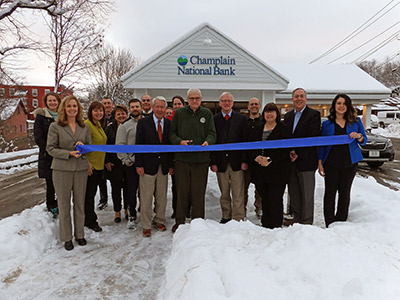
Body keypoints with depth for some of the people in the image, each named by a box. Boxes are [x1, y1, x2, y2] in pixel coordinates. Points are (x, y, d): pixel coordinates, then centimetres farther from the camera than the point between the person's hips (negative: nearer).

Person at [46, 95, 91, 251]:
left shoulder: (84, 127, 7)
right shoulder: (55, 126, -3)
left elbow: (90, 146, 13)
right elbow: (50, 148, -5)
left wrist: (83, 146, -10)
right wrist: (69, 153, -17)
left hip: (81, 168, 3)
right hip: (62, 169, -3)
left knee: (80, 202, 10)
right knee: (64, 204, 6)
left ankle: (79, 234, 26)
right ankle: (66, 237, 20)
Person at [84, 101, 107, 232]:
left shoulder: (99, 125, 13)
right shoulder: (87, 125, -15)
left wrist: (104, 162, 19)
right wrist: (87, 162, -21)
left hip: (99, 165, 8)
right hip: (90, 166, -8)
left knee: (92, 192, 17)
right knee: (89, 193, 3)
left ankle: (89, 217, 30)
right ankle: (90, 221, 15)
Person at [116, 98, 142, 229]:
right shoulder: (124, 126, 4)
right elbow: (120, 145, -1)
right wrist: (127, 160, -6)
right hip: (131, 164, -1)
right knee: (132, 190, 5)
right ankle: (132, 215, 18)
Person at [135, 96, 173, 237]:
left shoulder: (169, 124, 7)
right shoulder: (143, 123, -2)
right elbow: (138, 145, -3)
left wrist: (171, 165, 4)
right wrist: (139, 165, -9)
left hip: (164, 166, 3)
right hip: (148, 166, -3)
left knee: (162, 196, 12)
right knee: (146, 198, 2)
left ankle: (159, 220, 29)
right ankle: (146, 225, 15)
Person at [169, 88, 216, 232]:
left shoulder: (207, 113, 10)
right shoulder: (179, 113, 9)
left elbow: (212, 133, 4)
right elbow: (172, 133, 10)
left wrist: (207, 141, -17)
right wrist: (180, 141, -10)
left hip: (201, 159, 0)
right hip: (182, 157, 0)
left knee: (198, 193, 4)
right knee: (182, 191, 4)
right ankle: (179, 222, 17)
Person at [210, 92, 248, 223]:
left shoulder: (241, 118, 6)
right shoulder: (214, 119, 6)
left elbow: (245, 140, 2)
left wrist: (244, 161, -5)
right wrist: (212, 162, -5)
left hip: (236, 162, -1)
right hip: (221, 162, 1)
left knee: (238, 194, 1)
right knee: (224, 193, 10)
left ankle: (238, 219, 11)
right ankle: (226, 217, 23)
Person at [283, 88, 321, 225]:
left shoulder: (314, 114, -5)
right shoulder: (288, 116, 15)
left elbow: (314, 138, -12)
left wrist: (298, 153, -15)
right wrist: (289, 152, -5)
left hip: (306, 161, -6)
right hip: (291, 161, 6)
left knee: (307, 193, 3)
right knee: (293, 192, 12)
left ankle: (307, 221, 15)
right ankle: (297, 218, 25)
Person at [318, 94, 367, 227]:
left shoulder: (356, 121, 7)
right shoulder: (327, 124, 5)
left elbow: (364, 141, 11)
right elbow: (322, 144, 6)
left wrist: (358, 136, -13)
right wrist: (320, 163, 1)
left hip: (349, 163, 1)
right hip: (331, 163, -1)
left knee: (344, 192, 8)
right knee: (330, 192, 0)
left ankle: (341, 223, 20)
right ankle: (329, 225, 10)